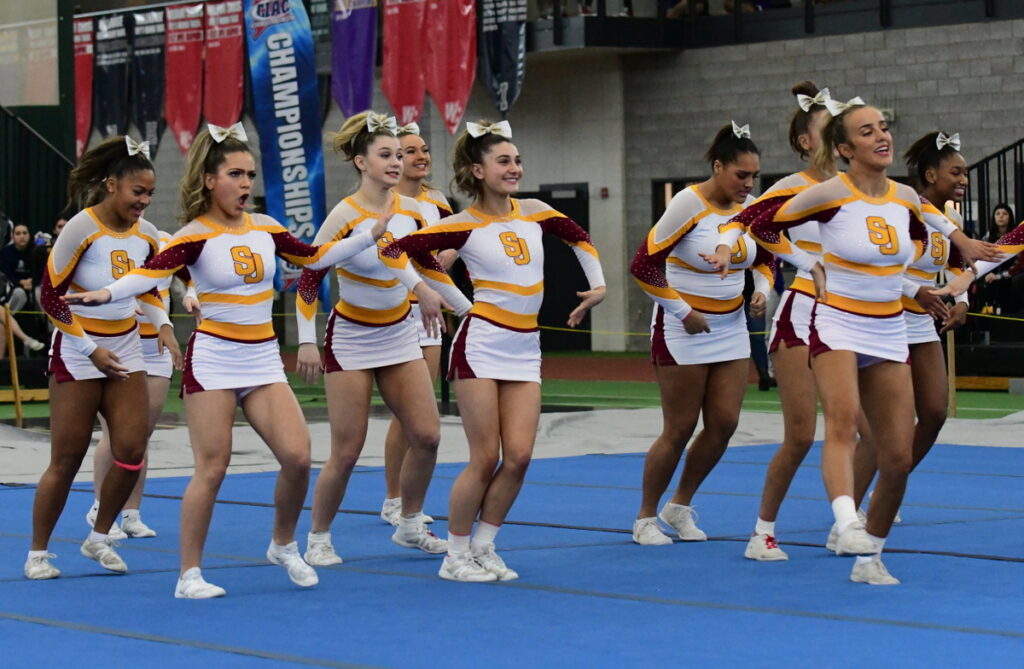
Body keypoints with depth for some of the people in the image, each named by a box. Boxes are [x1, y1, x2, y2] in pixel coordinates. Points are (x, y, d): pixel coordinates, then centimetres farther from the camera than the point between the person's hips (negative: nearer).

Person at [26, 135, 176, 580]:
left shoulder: (145, 234, 1)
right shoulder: (81, 230, -17)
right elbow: (50, 296, -13)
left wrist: (162, 323, -1)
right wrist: (92, 350, -15)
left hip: (125, 350, 5)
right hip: (78, 353, -5)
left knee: (131, 451, -5)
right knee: (66, 459, -3)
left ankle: (99, 538, 16)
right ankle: (37, 554, 11)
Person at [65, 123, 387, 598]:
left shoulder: (265, 229, 7)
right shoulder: (196, 236, -11)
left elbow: (315, 257, 20)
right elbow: (152, 272, -27)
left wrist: (371, 235, 15)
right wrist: (105, 294, -44)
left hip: (263, 361, 5)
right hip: (213, 359, -5)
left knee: (297, 457, -8)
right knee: (212, 469, -7)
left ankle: (284, 545, 17)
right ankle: (189, 574, 3)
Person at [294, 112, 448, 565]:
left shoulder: (410, 210, -4)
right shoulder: (346, 216, -19)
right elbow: (308, 277, -16)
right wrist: (306, 342, -18)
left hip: (399, 336, 5)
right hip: (351, 341, -5)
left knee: (426, 435, 0)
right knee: (347, 451, -4)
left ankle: (410, 525, 18)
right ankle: (318, 539, 12)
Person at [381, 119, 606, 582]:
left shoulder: (534, 213, 7)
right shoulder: (465, 226, -8)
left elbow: (578, 237, 25)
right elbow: (396, 252, -11)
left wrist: (598, 285, 18)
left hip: (525, 349, 5)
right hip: (481, 344, -5)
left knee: (518, 456, -4)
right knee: (485, 459, -5)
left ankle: (484, 548, 11)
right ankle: (455, 557, 8)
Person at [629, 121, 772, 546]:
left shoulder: (752, 208, 1)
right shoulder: (689, 204, -18)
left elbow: (765, 257, 19)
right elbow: (644, 266, -18)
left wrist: (762, 290, -1)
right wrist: (684, 311, -15)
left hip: (730, 327, 6)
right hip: (682, 329, -6)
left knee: (724, 424, 2)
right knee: (679, 430, -2)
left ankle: (680, 506, 22)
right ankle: (645, 518, 15)